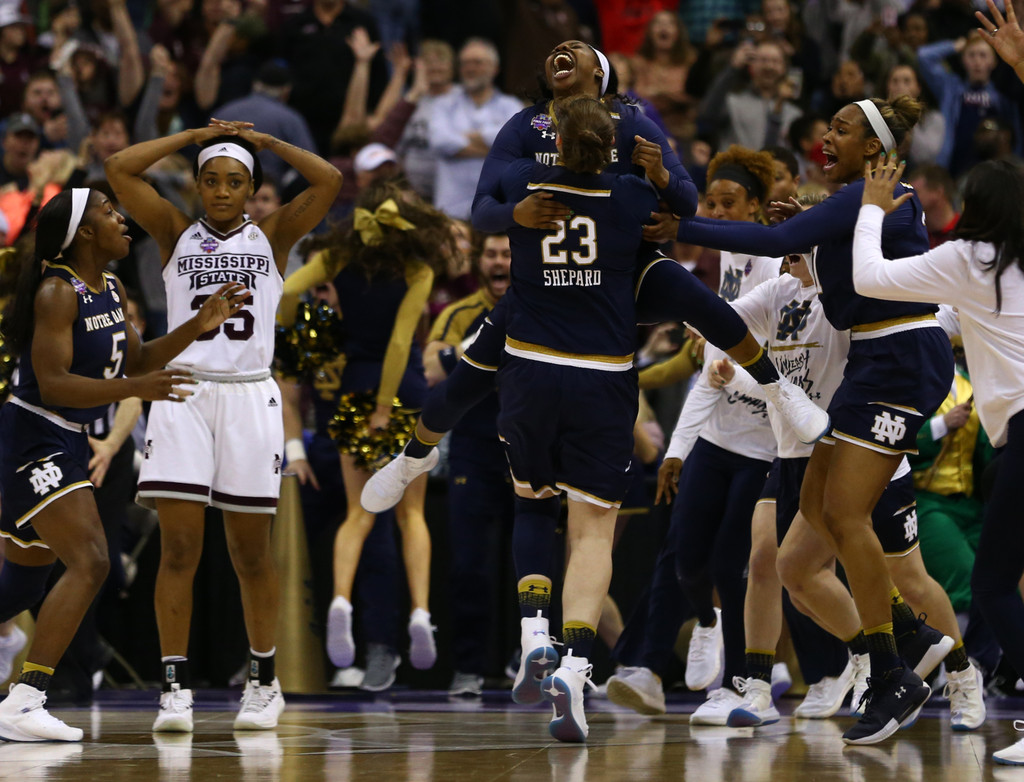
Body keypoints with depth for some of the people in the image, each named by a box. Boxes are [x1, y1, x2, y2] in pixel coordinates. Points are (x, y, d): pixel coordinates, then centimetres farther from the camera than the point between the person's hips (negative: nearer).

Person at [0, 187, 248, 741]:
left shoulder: (112, 291, 10)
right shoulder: (57, 293, -18)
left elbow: (136, 360, 18)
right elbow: (52, 383, -24)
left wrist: (198, 327, 6)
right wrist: (136, 388, -34)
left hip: (65, 445, 10)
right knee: (89, 563, -20)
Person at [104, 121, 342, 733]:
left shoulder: (272, 237, 9)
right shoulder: (177, 234, 10)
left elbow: (328, 179, -2)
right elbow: (120, 168, 1)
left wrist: (264, 141, 5)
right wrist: (195, 136, 6)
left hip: (249, 395, 0)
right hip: (183, 392, 0)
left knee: (251, 551, 6)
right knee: (179, 548, -7)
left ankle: (264, 682, 17)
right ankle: (177, 686, -7)